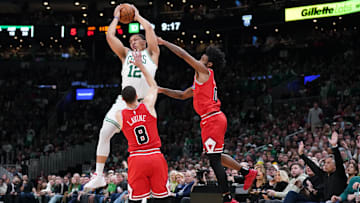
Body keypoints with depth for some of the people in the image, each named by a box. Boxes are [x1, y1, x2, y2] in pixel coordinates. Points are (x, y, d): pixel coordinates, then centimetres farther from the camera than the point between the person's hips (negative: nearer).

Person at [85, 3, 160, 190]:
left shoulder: (151, 53, 13)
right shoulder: (125, 54, 23)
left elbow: (149, 27, 2)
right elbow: (110, 36, 14)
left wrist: (137, 16, 18)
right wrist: (117, 17, 23)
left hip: (143, 102, -3)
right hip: (124, 101, 4)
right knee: (104, 133, -7)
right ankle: (98, 176, -1)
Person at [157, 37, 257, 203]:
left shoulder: (204, 71, -5)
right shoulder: (202, 78, 23)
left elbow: (183, 54, -9)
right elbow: (182, 95, 30)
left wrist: (164, 43, 0)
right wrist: (163, 90, 22)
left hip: (212, 119, -10)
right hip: (214, 119, 10)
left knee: (214, 159, -8)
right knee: (216, 156, 22)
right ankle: (247, 173, 28)